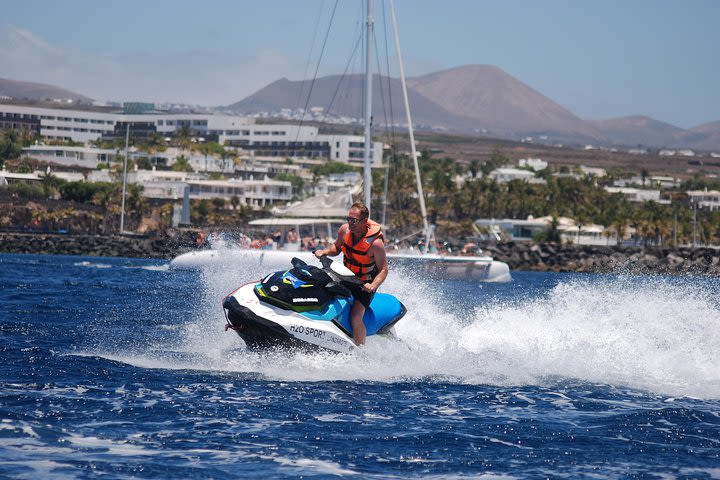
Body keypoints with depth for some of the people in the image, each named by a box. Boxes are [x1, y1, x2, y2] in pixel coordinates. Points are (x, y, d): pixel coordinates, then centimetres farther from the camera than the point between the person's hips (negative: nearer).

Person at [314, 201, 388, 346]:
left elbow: (383, 269, -19)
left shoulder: (375, 242, -25)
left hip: (365, 284, -7)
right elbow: (336, 248, 12)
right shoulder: (345, 230, -8)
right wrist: (325, 251, -8)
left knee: (355, 318, -23)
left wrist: (373, 285, -36)